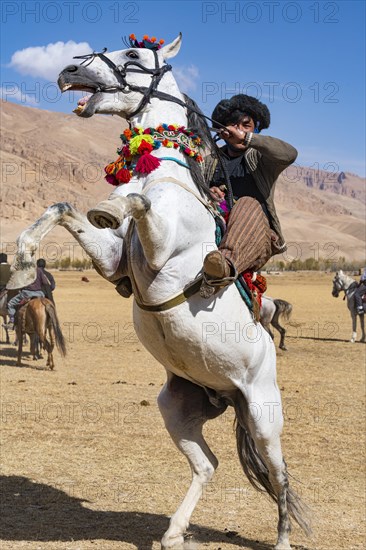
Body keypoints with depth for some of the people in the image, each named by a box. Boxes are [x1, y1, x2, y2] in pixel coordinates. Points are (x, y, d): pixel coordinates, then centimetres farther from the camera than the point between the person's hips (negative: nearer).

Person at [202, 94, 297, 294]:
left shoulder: (261, 158, 13)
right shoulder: (211, 161, 24)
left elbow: (289, 154, -11)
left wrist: (247, 138, -21)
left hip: (257, 238, -3)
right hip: (215, 236, 3)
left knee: (249, 205, -35)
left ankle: (227, 264, -65)